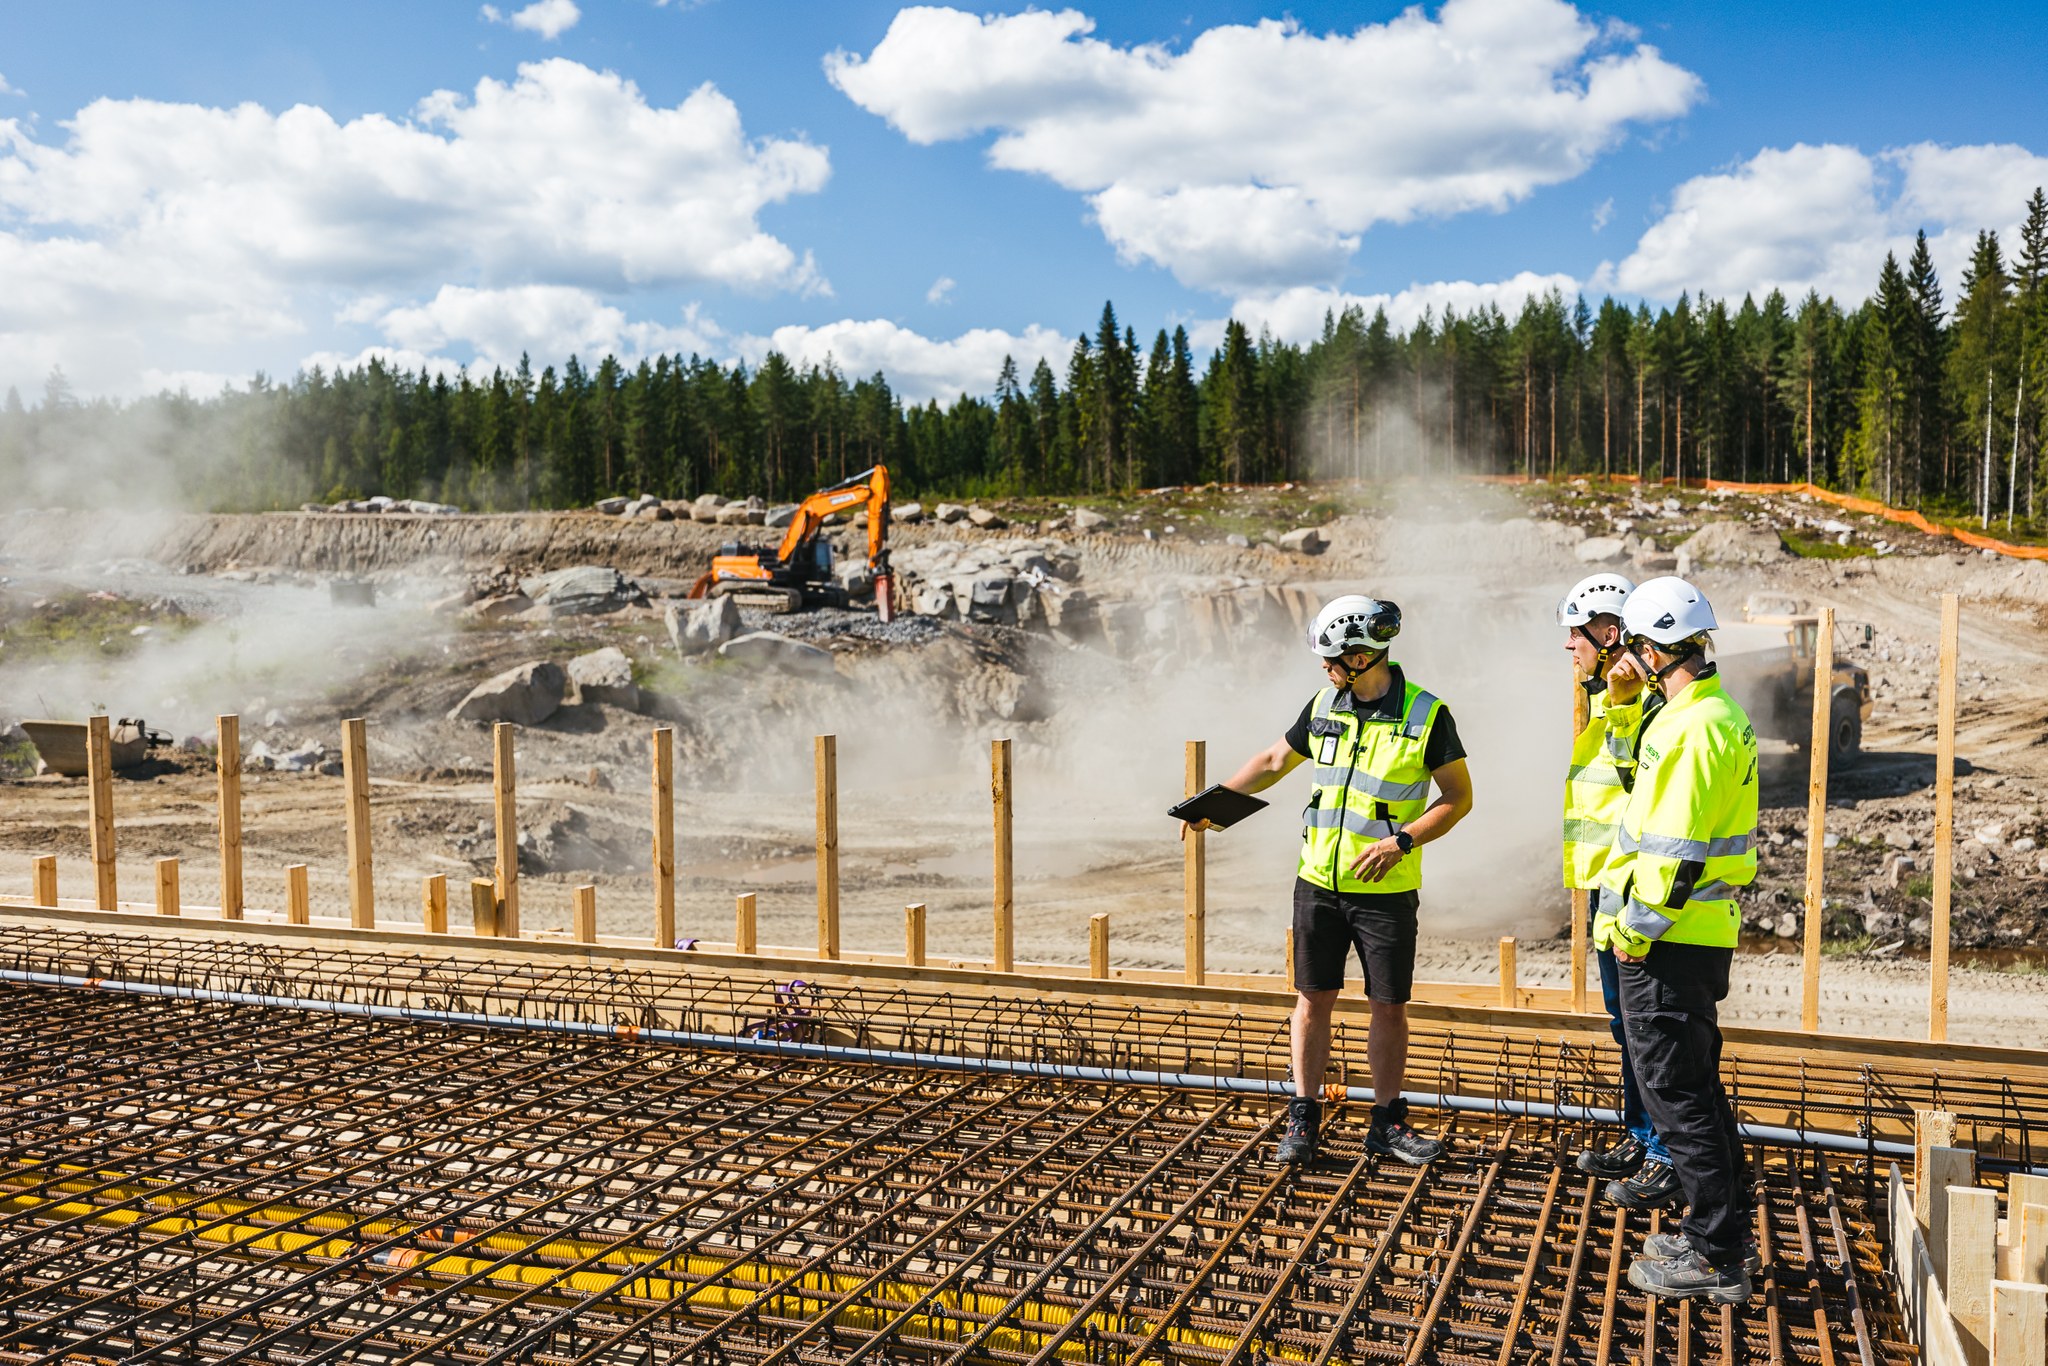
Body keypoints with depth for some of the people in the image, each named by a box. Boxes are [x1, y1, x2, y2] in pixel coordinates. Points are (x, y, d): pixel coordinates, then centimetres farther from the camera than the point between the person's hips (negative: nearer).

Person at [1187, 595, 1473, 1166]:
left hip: (1387, 891, -3)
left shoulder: (1427, 715, -8)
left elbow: (1458, 796, -6)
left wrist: (1400, 842, -17)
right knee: (1313, 999, 6)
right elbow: (1275, 760, 17)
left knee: (1389, 1007, 6)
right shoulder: (1324, 706, 4)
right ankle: (1303, 1119, 16)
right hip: (1319, 883, 3)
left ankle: (1387, 1122, 20)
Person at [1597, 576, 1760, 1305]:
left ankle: (1715, 1259, 10)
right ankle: (1722, 1231, 32)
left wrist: (1636, 932, -15)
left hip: (1669, 941, -10)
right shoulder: (1716, 712, 10)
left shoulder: (1693, 729, -23)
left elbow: (1674, 850, -24)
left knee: (1676, 1093, 0)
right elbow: (1639, 758, 27)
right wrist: (1624, 700, 12)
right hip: (1702, 932, 10)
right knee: (1696, 1085, 20)